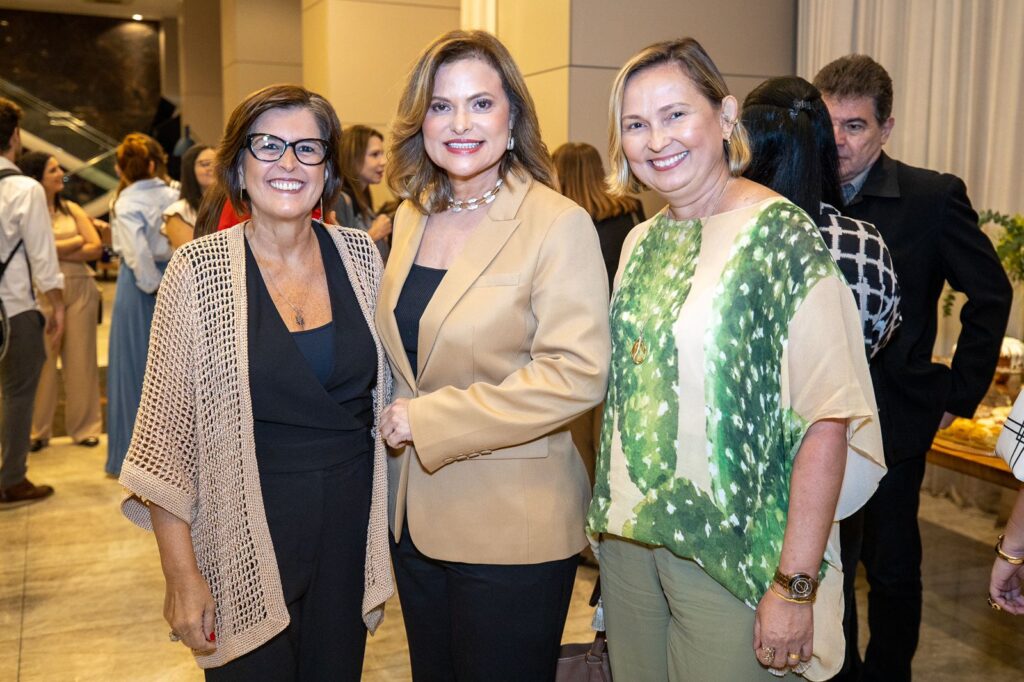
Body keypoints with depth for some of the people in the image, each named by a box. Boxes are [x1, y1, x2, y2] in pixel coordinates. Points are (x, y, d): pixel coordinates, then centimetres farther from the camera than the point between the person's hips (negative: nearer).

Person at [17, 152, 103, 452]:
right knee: (42, 360, -1)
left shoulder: (71, 209, 12)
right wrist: (77, 240, -2)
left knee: (81, 359, 5)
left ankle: (85, 427, 14)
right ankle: (37, 430, 12)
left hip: (80, 288, 3)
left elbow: (96, 248, 3)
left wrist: (58, 251, -8)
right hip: (43, 290, -3)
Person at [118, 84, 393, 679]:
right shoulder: (200, 269, -10)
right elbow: (166, 429, -8)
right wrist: (182, 574, -11)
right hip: (246, 536, -3)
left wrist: (387, 523, 3)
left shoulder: (360, 254, -1)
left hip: (349, 530, 3)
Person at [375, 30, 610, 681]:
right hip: (417, 515, 7)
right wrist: (398, 420, 6)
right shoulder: (411, 218, 7)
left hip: (514, 527, -6)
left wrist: (429, 420, -20)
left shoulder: (559, 224, -14)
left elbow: (576, 374, -23)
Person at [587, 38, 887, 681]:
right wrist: (611, 515, 8)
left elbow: (828, 422, -18)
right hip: (630, 534, 6)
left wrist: (796, 585, -19)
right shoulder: (642, 242, 6)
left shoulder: (782, 236, -13)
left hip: (731, 554, -6)